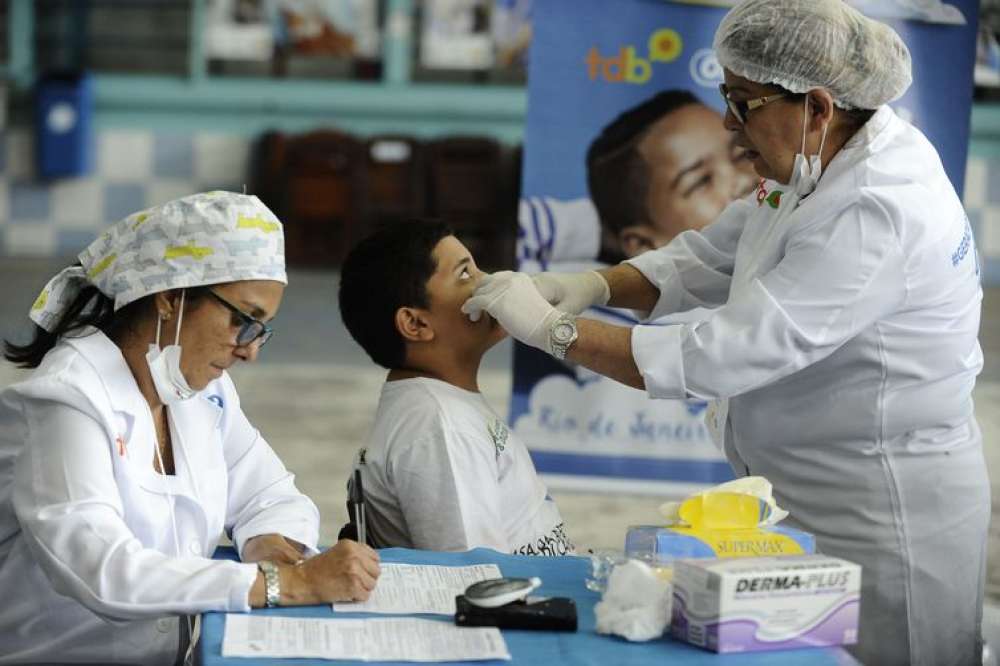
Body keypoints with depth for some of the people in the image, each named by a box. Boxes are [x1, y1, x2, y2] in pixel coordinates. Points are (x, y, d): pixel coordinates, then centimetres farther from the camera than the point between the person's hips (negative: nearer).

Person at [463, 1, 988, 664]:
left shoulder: (878, 213, -28)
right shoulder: (821, 166, 2)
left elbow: (723, 357, -30)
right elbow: (705, 258, 11)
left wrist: (552, 328, -23)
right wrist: (596, 283, -7)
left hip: (881, 523, -9)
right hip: (809, 498, 9)